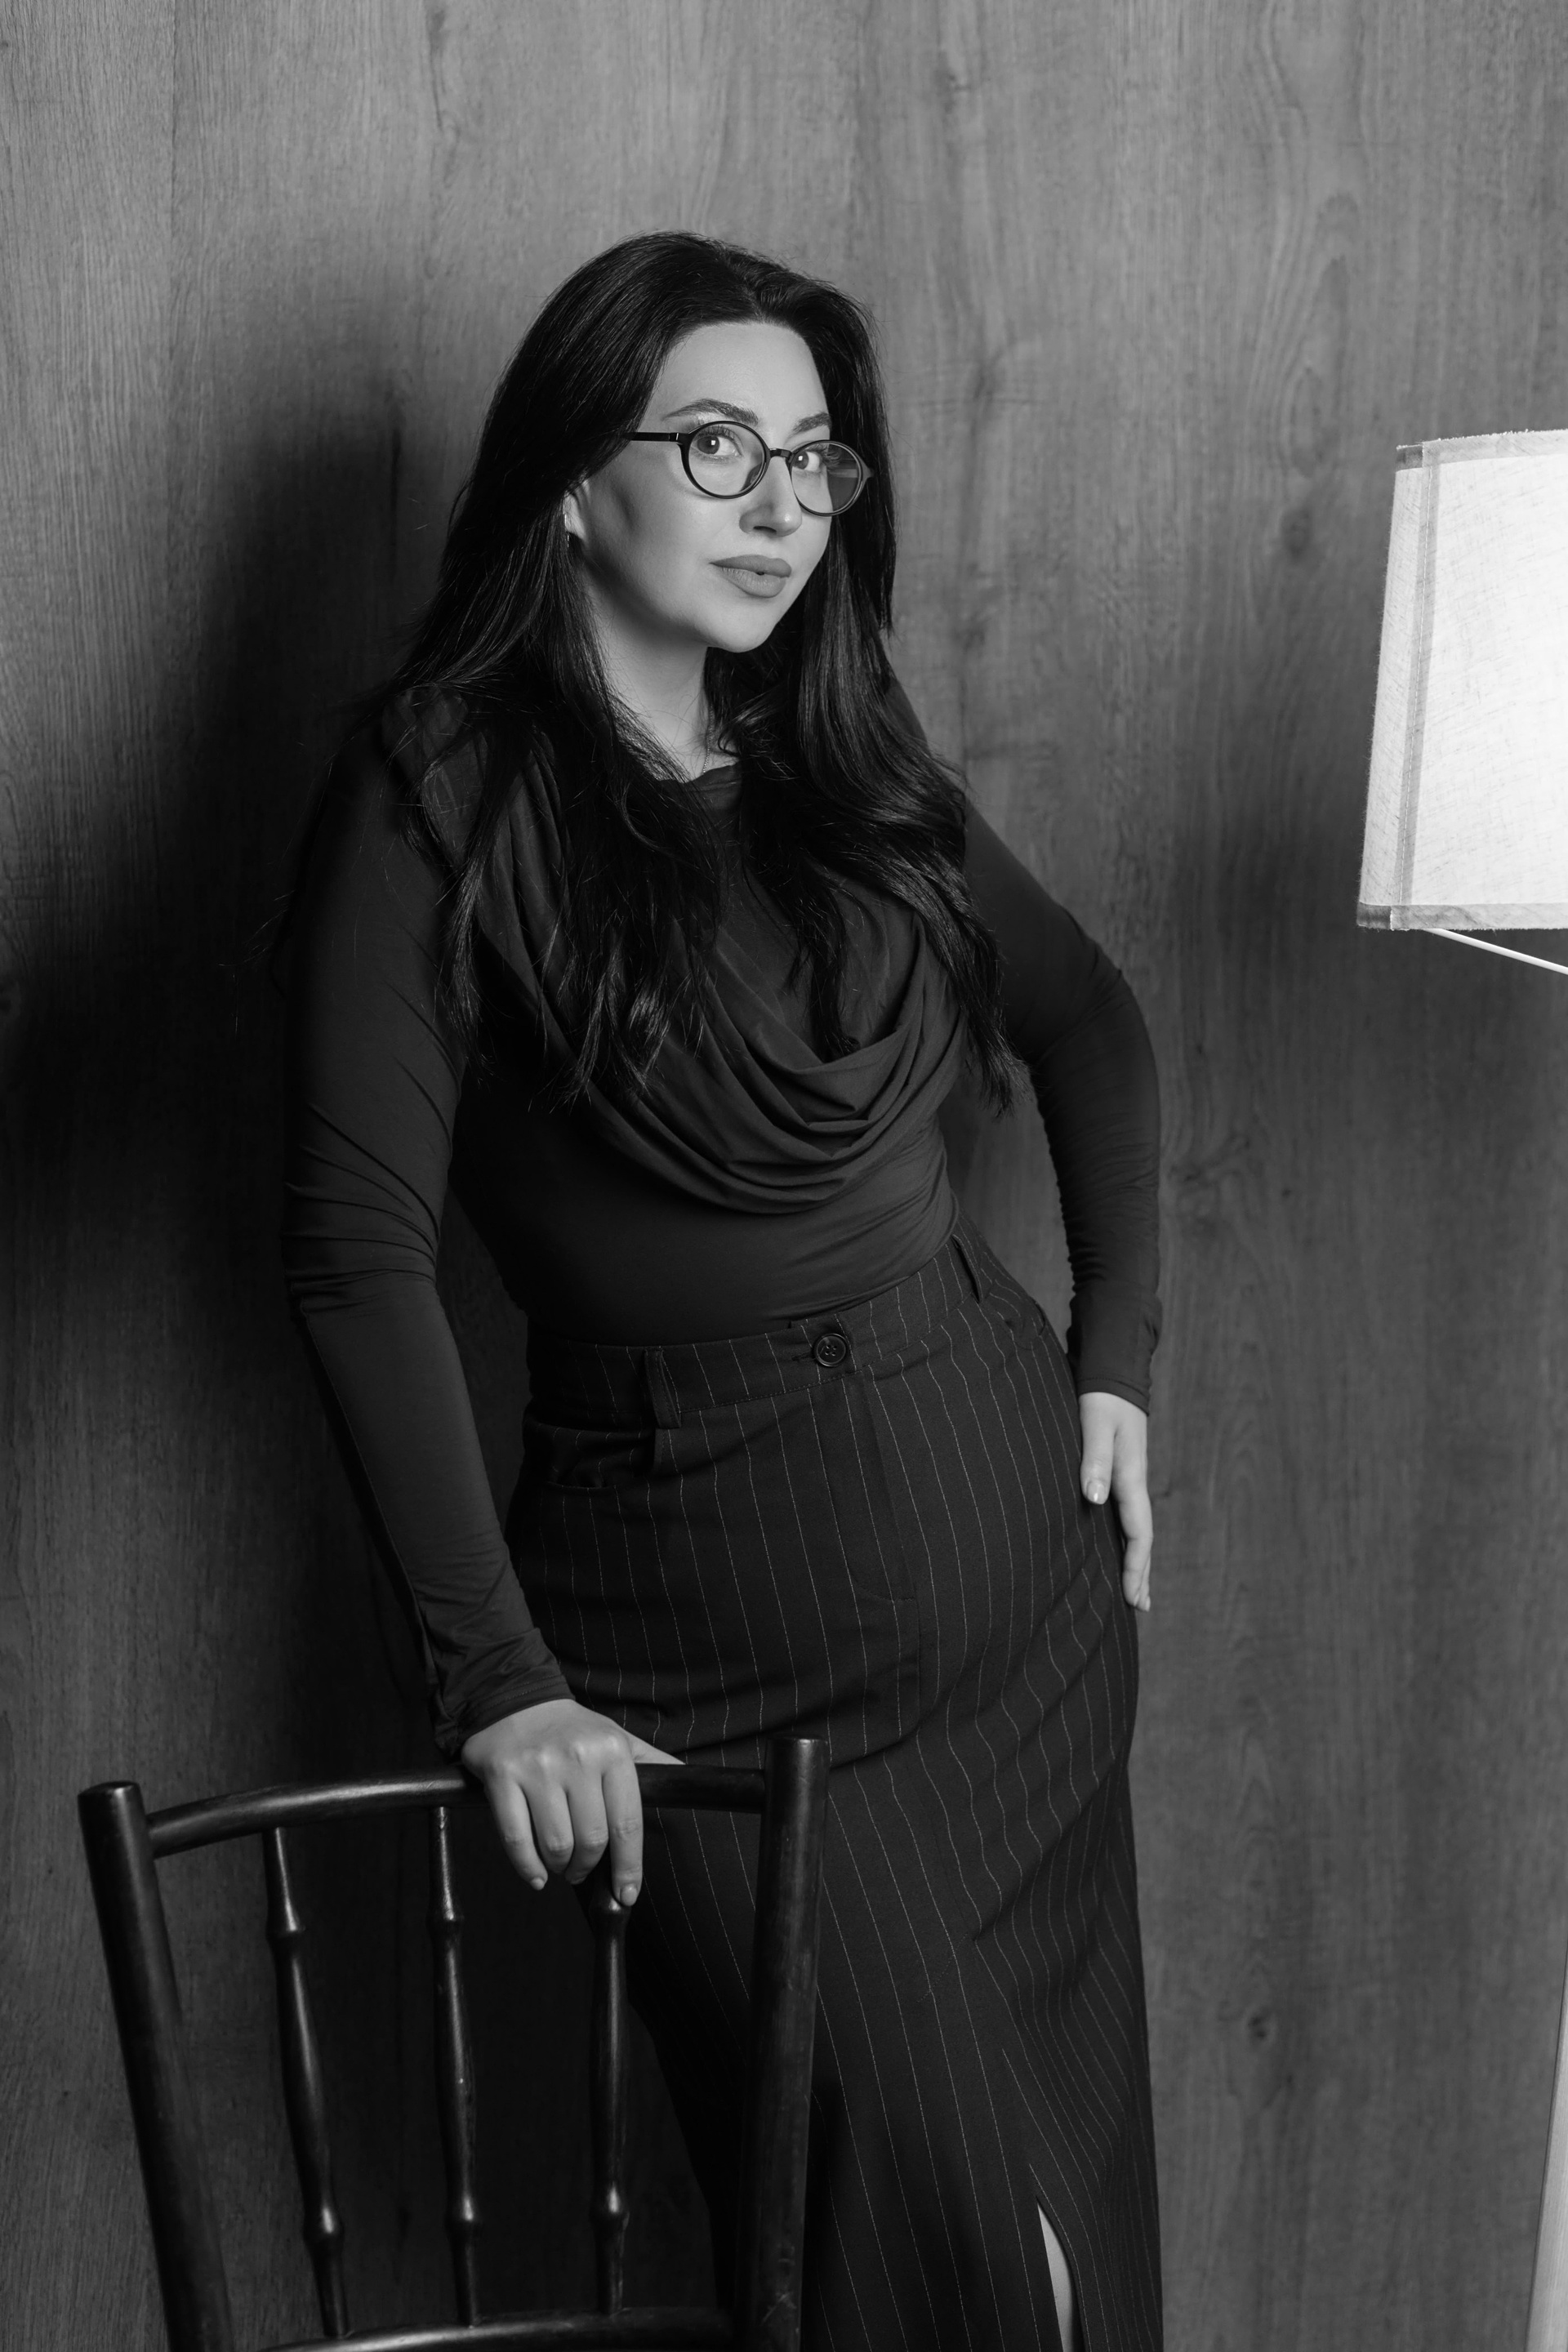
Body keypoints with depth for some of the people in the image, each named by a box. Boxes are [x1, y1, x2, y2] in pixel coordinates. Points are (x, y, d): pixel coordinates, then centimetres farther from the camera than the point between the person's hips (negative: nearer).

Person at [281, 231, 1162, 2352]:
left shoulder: (848, 759, 7)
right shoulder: (439, 799, -12)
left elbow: (1086, 1017, 21)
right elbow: (361, 1256, -18)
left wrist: (1119, 1352, 11)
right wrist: (494, 1681, -21)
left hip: (1023, 1530, 6)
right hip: (720, 1638, -5)